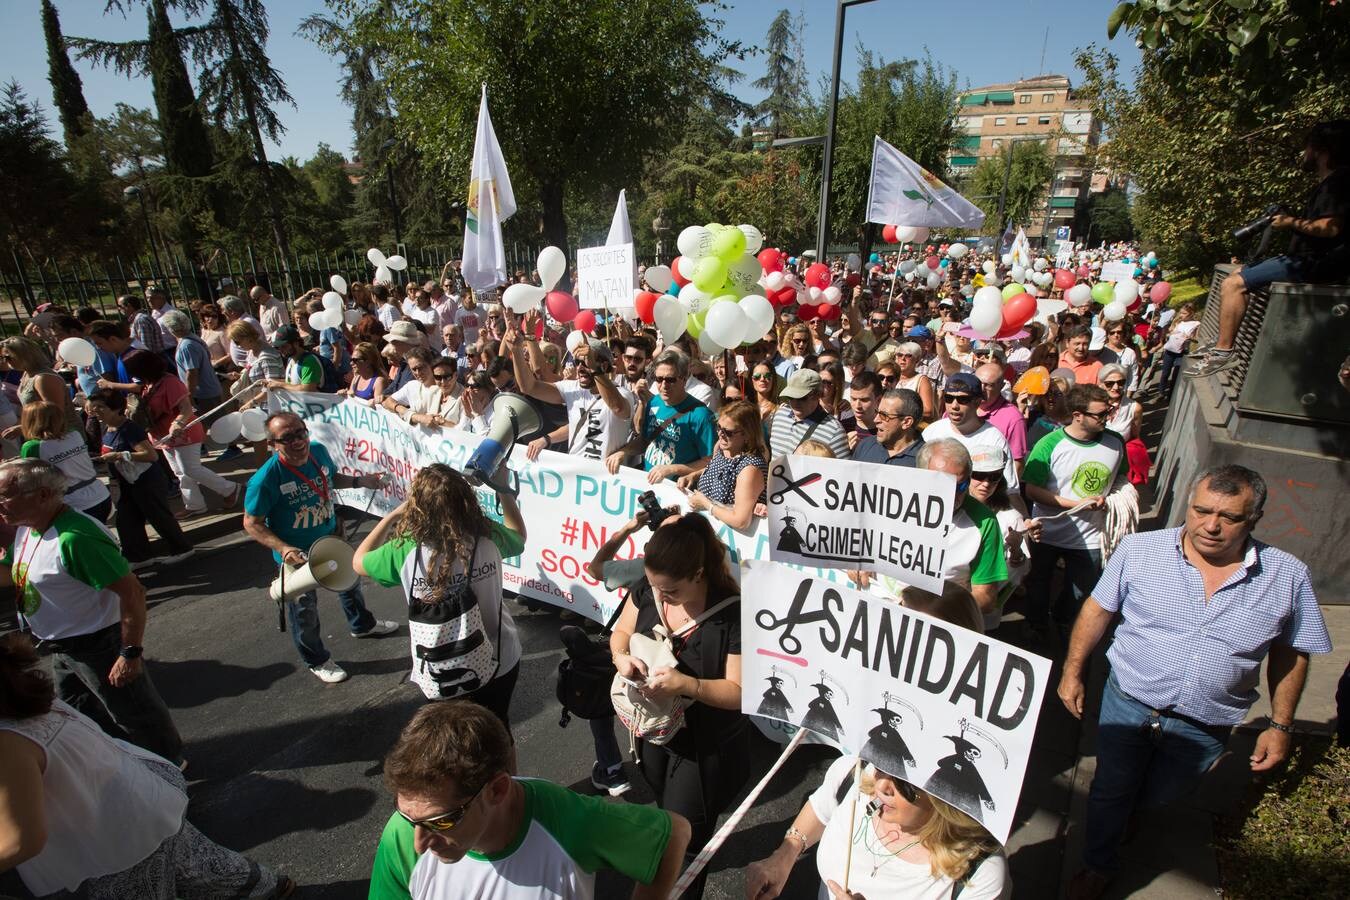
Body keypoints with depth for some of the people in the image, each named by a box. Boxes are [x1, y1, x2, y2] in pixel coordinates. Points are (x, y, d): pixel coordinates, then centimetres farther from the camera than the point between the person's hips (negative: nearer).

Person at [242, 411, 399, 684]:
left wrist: (358, 481, -7)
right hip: (297, 555, -6)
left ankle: (362, 624, 58)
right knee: (305, 611, 14)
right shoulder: (266, 479, -31)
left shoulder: (319, 451, -14)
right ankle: (317, 661, 40)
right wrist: (283, 548, -33)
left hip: (331, 539, 6)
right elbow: (252, 524, -22)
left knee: (350, 582, 29)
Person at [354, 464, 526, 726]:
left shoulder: (406, 551, -22)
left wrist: (393, 516, 4)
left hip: (443, 678, -1)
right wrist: (503, 488, 9)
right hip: (500, 664, 2)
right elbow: (518, 535, 8)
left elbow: (359, 562, 1)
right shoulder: (487, 538, -18)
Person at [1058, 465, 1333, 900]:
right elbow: (1098, 609, -3)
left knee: (1156, 797, 22)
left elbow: (1290, 653, 3)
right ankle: (1098, 864, 40)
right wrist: (1073, 671, -2)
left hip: (1203, 728, 2)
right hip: (1127, 704, -1)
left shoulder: (1287, 577, -10)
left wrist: (1280, 725, 4)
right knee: (1110, 791, 13)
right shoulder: (1139, 550, -14)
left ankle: (1127, 809, 57)